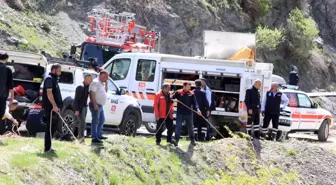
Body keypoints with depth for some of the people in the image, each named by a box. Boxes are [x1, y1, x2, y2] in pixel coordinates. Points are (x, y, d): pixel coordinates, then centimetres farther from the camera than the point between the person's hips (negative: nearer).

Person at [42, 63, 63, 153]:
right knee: (50, 128, -8)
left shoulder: (54, 79, 21)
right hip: (51, 108, -10)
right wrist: (54, 105, -24)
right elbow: (49, 93, -20)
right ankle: (47, 148, -6)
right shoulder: (49, 79, -11)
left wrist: (58, 106, 22)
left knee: (53, 127, 13)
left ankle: (48, 147, 19)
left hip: (54, 108, 10)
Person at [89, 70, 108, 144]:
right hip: (96, 105, -11)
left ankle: (99, 135, 31)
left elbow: (105, 91, 26)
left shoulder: (101, 83, 15)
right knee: (95, 121, -10)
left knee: (102, 120, 20)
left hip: (100, 105, 11)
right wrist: (94, 104, -27)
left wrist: (106, 83, 11)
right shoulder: (95, 82, -16)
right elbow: (92, 93, -22)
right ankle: (94, 138, -10)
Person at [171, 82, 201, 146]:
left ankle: (192, 140, 26)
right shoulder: (178, 92, 1)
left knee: (190, 127, 12)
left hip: (188, 113, 2)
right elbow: (172, 99, 5)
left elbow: (194, 103, 1)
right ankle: (176, 140, -12)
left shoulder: (191, 94, 4)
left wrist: (197, 109, -15)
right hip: (180, 113, -2)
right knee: (178, 126, -9)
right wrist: (174, 100, -18)